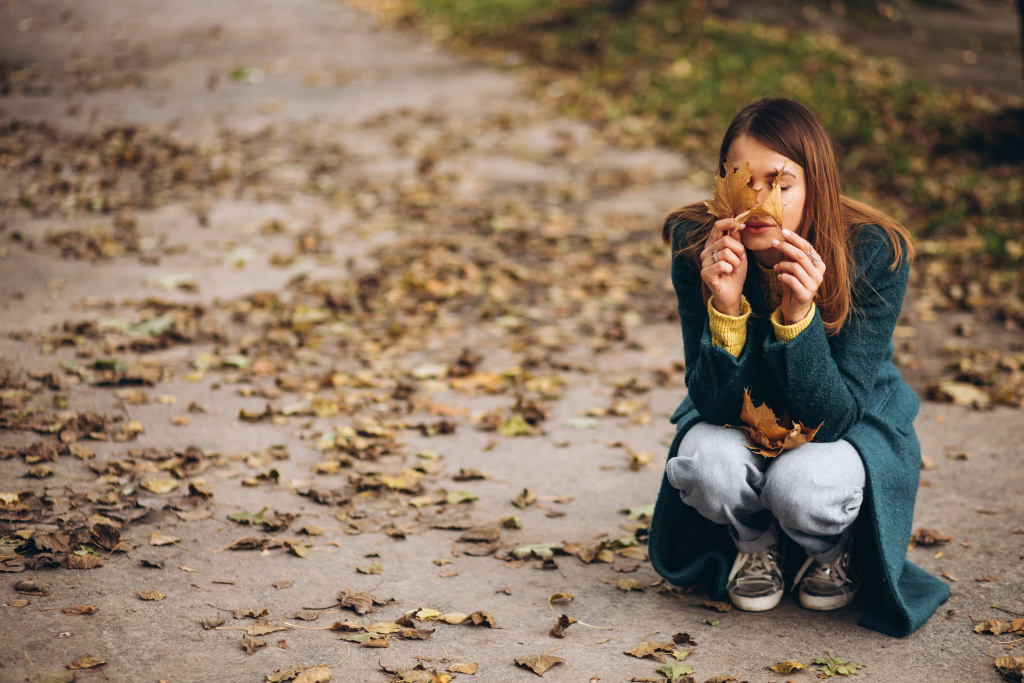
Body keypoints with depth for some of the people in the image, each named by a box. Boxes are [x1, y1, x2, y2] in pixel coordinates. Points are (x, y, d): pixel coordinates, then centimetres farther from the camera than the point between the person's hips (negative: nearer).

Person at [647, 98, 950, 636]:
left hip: (853, 426, -1)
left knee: (802, 486, -34)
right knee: (706, 465, -32)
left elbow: (832, 417, -27)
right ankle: (756, 542, 5)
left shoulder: (875, 254, -27)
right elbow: (715, 404, -21)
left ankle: (835, 549, 5)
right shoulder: (698, 248, -22)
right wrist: (726, 308, -39)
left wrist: (798, 316, -43)